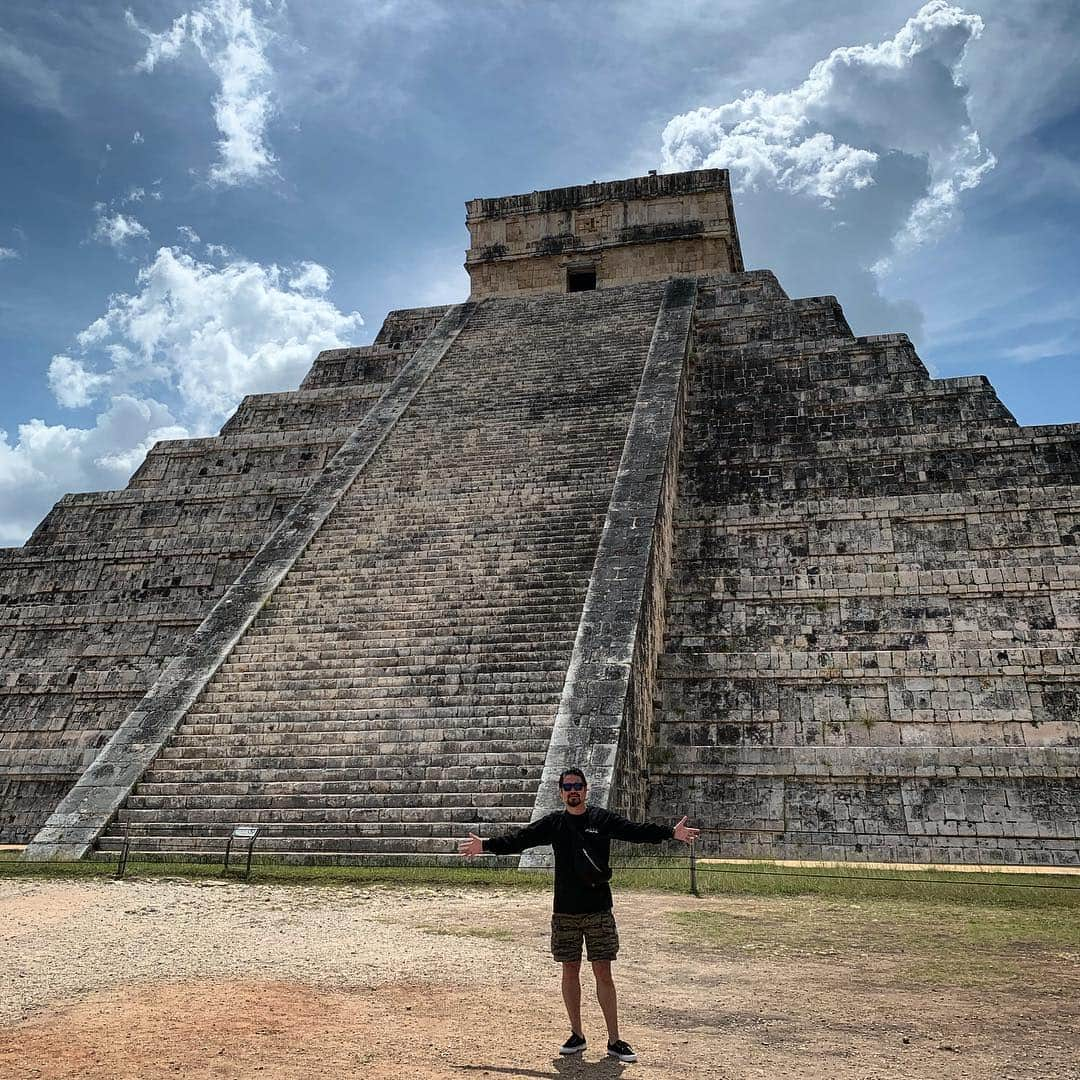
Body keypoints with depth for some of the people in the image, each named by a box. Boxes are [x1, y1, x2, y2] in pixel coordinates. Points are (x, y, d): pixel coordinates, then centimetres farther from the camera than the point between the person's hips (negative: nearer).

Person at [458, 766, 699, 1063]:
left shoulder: (602, 819, -2)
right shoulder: (553, 823, 4)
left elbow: (635, 830, -13)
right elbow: (520, 838, 1)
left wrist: (671, 832, -26)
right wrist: (486, 845, -6)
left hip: (599, 910, -2)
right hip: (565, 912, 2)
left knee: (603, 974, 2)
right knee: (570, 972, 10)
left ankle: (614, 1040, 10)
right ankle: (577, 1035, 24)